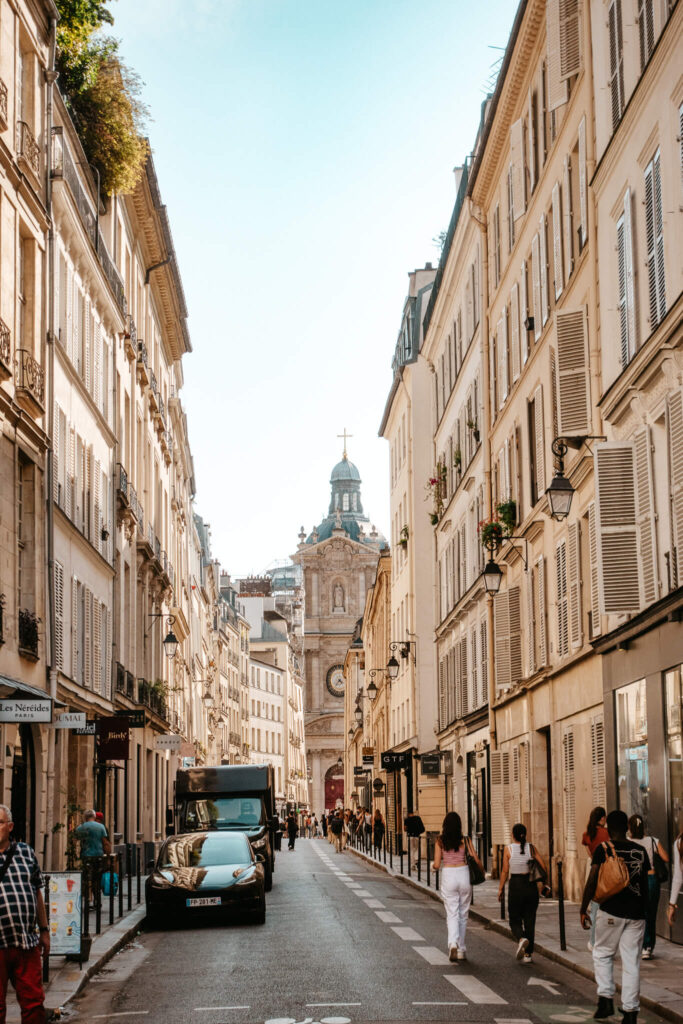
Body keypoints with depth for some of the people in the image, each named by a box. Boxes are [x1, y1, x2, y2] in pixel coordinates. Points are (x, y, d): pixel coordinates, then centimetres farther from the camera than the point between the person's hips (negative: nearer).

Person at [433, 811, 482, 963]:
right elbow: (476, 861, -3)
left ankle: (453, 944, -23)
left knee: (452, 914, 1)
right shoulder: (465, 840, -2)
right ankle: (461, 950, 19)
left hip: (447, 876, -1)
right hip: (463, 875, 1)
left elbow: (437, 865, -5)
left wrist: (433, 866, 18)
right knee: (463, 914, 14)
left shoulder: (440, 841, -3)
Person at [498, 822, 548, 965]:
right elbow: (544, 866, -4)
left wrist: (500, 889, 4)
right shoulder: (531, 848, -1)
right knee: (530, 920, 10)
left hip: (515, 886, -2)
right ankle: (528, 954, 9)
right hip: (531, 886, 2)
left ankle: (522, 938, -22)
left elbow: (505, 871, -4)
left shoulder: (508, 849, -5)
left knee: (515, 920, 9)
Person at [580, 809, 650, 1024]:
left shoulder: (603, 849, -5)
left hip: (611, 911, -3)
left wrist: (583, 909, -2)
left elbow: (592, 881, -9)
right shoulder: (640, 851, 7)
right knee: (631, 962, 4)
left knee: (602, 954, 16)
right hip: (636, 912, 3)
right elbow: (645, 884, 13)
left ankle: (605, 998, 4)